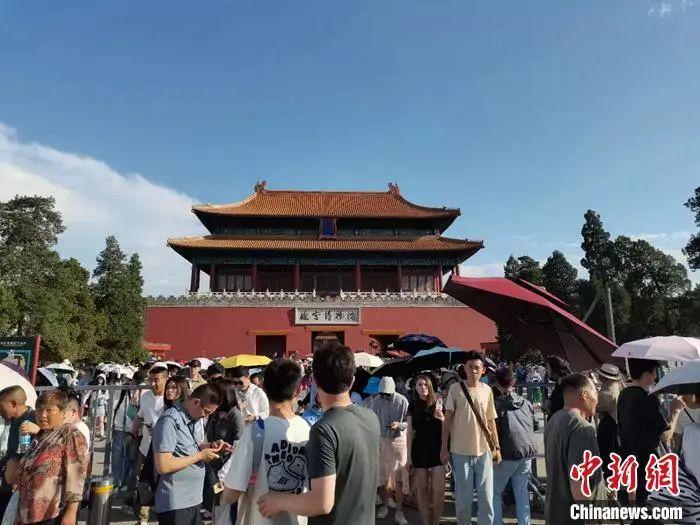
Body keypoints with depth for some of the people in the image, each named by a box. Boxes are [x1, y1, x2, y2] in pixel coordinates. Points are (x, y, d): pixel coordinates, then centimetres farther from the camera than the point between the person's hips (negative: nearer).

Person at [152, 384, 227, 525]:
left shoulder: (189, 418, 6)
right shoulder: (170, 420, -21)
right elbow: (163, 466, -26)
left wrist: (209, 446, 3)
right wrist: (200, 455, -19)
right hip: (176, 504, -8)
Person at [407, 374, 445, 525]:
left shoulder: (438, 403, 2)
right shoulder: (413, 406, 5)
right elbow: (410, 432, 6)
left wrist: (442, 419, -18)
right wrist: (409, 455, 4)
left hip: (437, 449, -1)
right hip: (419, 450, 1)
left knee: (439, 490, -5)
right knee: (421, 490, 7)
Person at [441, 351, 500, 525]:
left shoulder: (487, 390, 2)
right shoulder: (455, 389, -6)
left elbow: (491, 421, 10)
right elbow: (447, 420, -2)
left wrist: (497, 447, 8)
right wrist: (444, 447, -4)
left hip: (484, 451, 2)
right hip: (461, 451, -2)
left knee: (486, 497, 6)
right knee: (463, 498, 9)